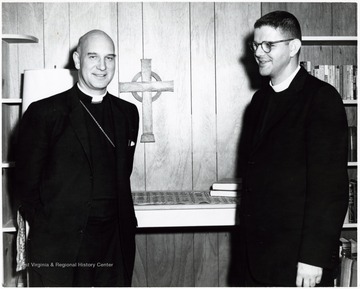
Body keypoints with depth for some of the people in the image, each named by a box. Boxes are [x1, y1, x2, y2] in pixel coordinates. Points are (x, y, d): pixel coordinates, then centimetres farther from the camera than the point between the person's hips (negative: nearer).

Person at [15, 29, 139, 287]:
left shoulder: (127, 113, 9)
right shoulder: (45, 113, -5)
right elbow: (27, 181, -2)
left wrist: (125, 224, 9)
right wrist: (46, 230, -1)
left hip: (116, 244, 4)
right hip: (59, 245, -4)